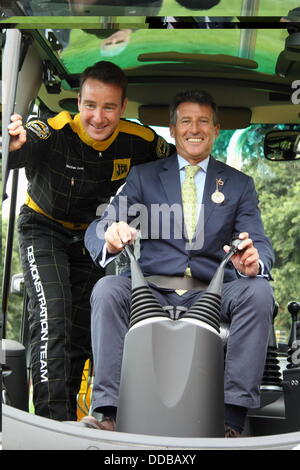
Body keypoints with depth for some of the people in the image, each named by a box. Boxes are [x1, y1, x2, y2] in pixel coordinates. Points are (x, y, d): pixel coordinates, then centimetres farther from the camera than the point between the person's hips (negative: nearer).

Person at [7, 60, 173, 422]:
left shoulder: (139, 142, -20)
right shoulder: (56, 133, -31)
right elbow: (17, 150, -51)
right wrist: (13, 145, -75)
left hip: (91, 236, 4)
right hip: (44, 228, -4)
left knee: (83, 328, 9)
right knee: (53, 320, -22)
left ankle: (68, 412, 26)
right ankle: (53, 420, -20)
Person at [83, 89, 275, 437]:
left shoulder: (240, 184, 16)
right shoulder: (143, 176, 14)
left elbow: (259, 243, 4)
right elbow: (98, 228, 3)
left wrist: (253, 262, -23)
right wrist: (110, 238, -24)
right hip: (152, 290, 0)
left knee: (258, 291, -28)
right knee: (107, 289, -29)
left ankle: (232, 418, -30)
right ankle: (108, 412, -32)